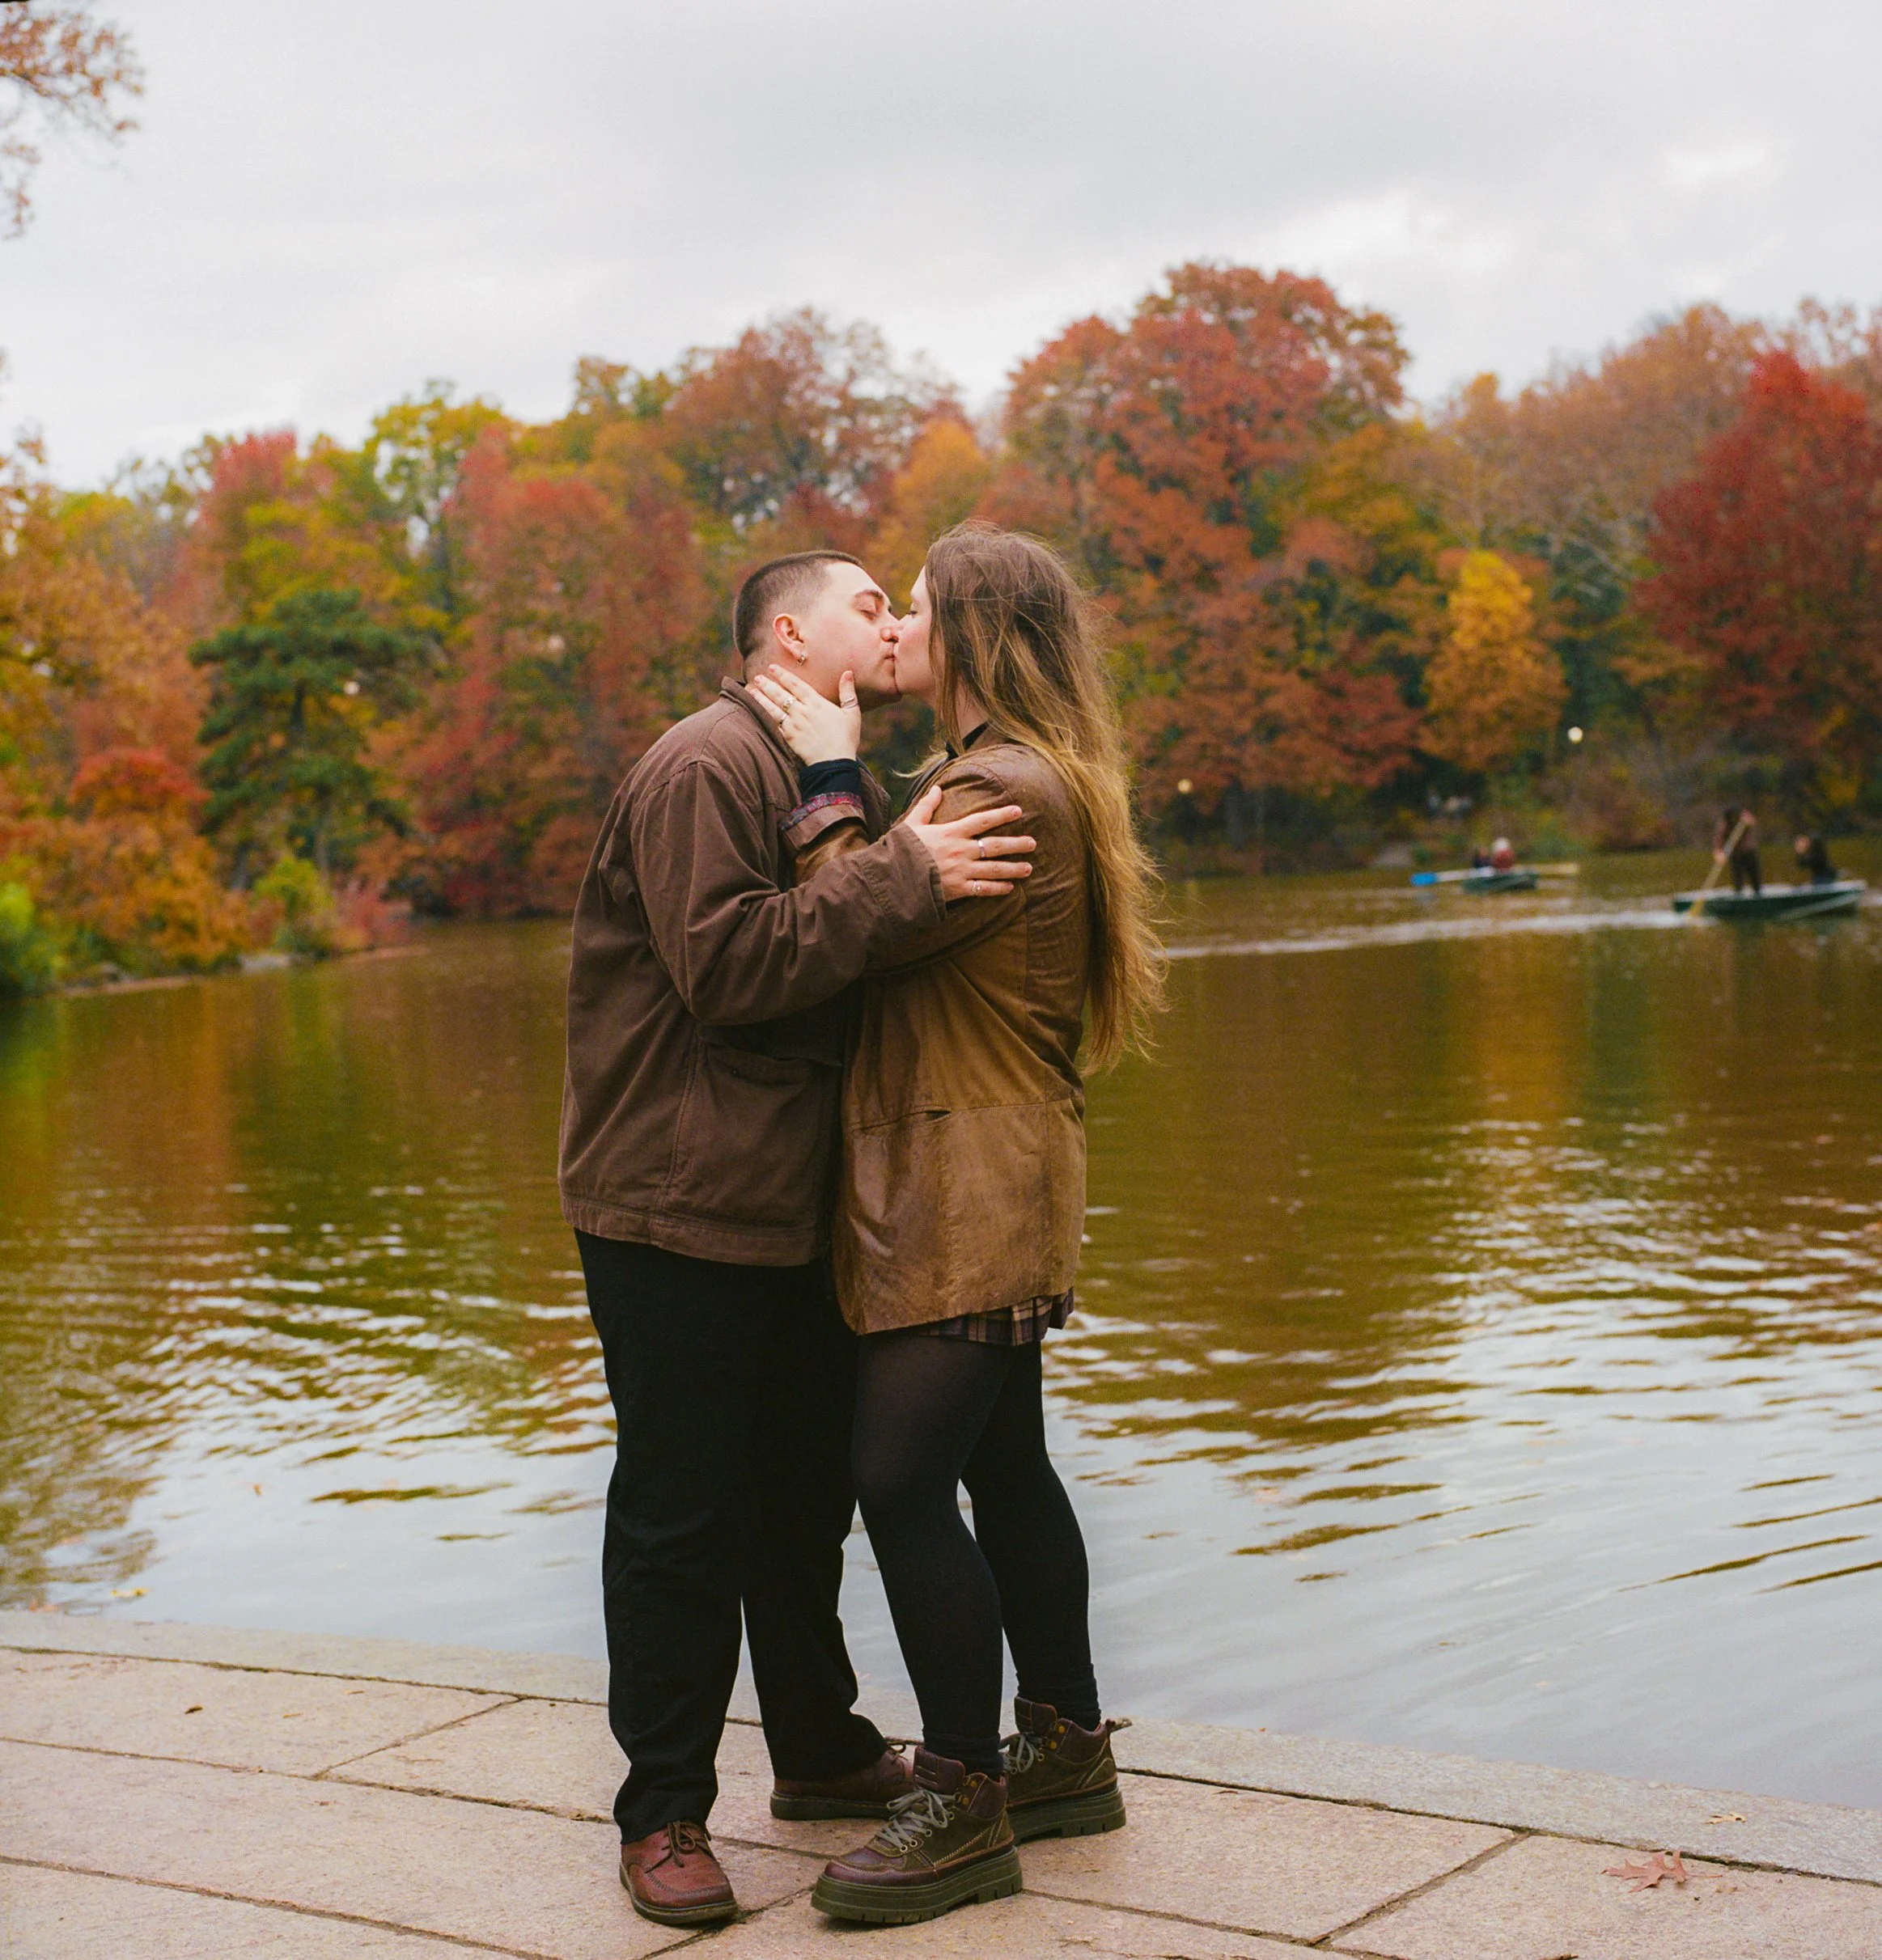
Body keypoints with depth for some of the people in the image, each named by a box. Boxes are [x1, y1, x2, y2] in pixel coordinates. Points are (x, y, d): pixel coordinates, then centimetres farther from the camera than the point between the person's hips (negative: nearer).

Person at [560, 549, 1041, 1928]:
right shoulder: (705, 767, -13)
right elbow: (724, 962, -25)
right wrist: (901, 880, -26)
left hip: (796, 1210, 9)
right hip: (678, 1208, -9)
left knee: (807, 1490, 18)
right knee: (681, 1512, -2)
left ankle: (822, 1750, 33)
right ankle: (664, 1813, 9)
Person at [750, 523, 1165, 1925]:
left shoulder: (1012, 786, -16)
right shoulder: (997, 774, 20)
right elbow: (897, 927, 14)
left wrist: (834, 781, -8)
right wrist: (843, 780, 8)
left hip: (971, 1190, -11)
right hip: (964, 1189, 11)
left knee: (903, 1481, -10)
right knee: (1002, 1467, 15)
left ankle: (965, 1805, -2)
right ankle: (1068, 1750, 24)